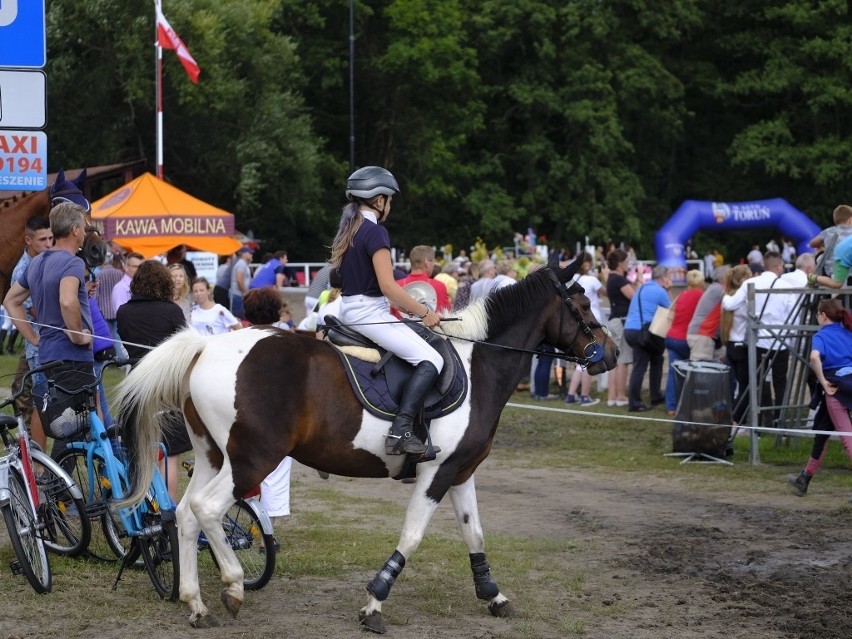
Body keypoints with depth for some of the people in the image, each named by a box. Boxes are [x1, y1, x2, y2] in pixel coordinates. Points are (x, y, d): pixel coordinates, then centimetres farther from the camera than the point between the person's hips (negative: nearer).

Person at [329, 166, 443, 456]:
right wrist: (424, 312, -9)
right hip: (370, 313, -10)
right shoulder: (376, 232, -14)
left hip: (349, 310, 10)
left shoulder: (348, 230, 15)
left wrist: (409, 307, 18)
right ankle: (401, 430, -28)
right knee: (430, 359, -14)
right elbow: (387, 286, -19)